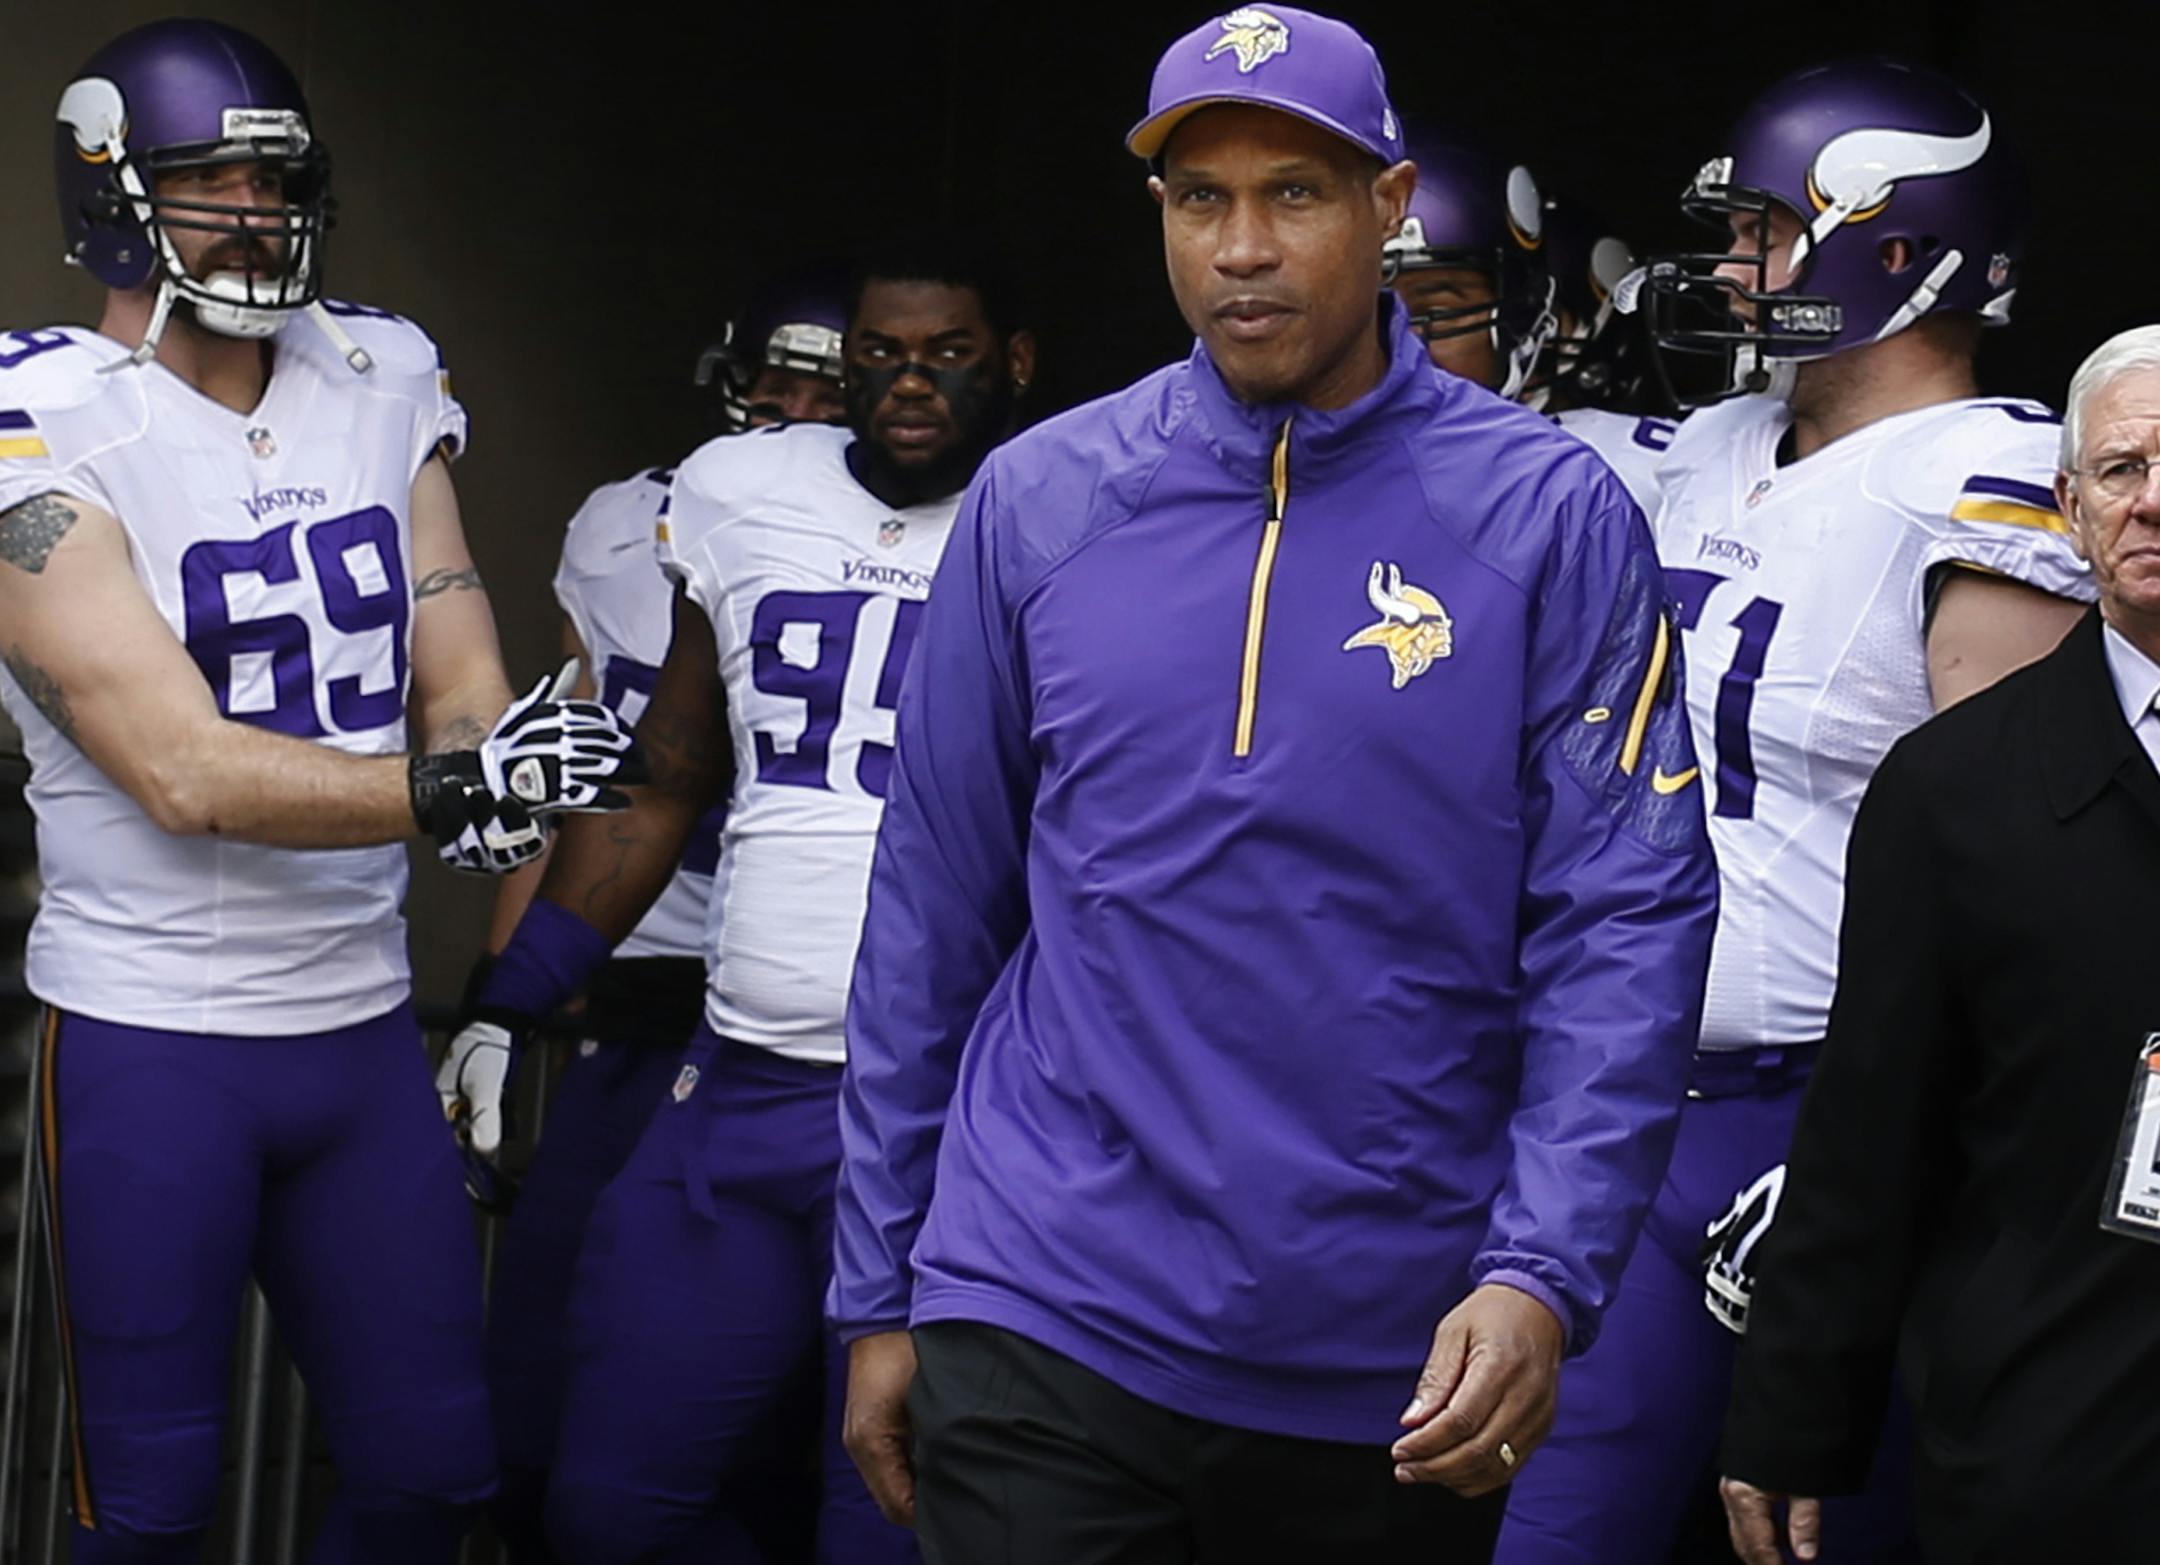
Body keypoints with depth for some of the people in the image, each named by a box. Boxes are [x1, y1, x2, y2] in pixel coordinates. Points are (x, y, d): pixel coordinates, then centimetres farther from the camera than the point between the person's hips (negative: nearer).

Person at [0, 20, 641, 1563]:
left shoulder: (384, 382, 6)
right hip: (150, 1040, -5)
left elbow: (462, 679, 4)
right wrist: (449, 785, -30)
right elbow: (184, 773, -19)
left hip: (364, 1023, 5)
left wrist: (496, 760, -18)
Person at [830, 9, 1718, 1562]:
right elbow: (934, 910, 7)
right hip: (1046, 1330, 1)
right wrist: (878, 1291, 7)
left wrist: (1545, 1274, -17)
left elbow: (1623, 923, -6)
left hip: (1402, 1370, 0)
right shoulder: (1038, 501, 2)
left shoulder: (1550, 515, -3)